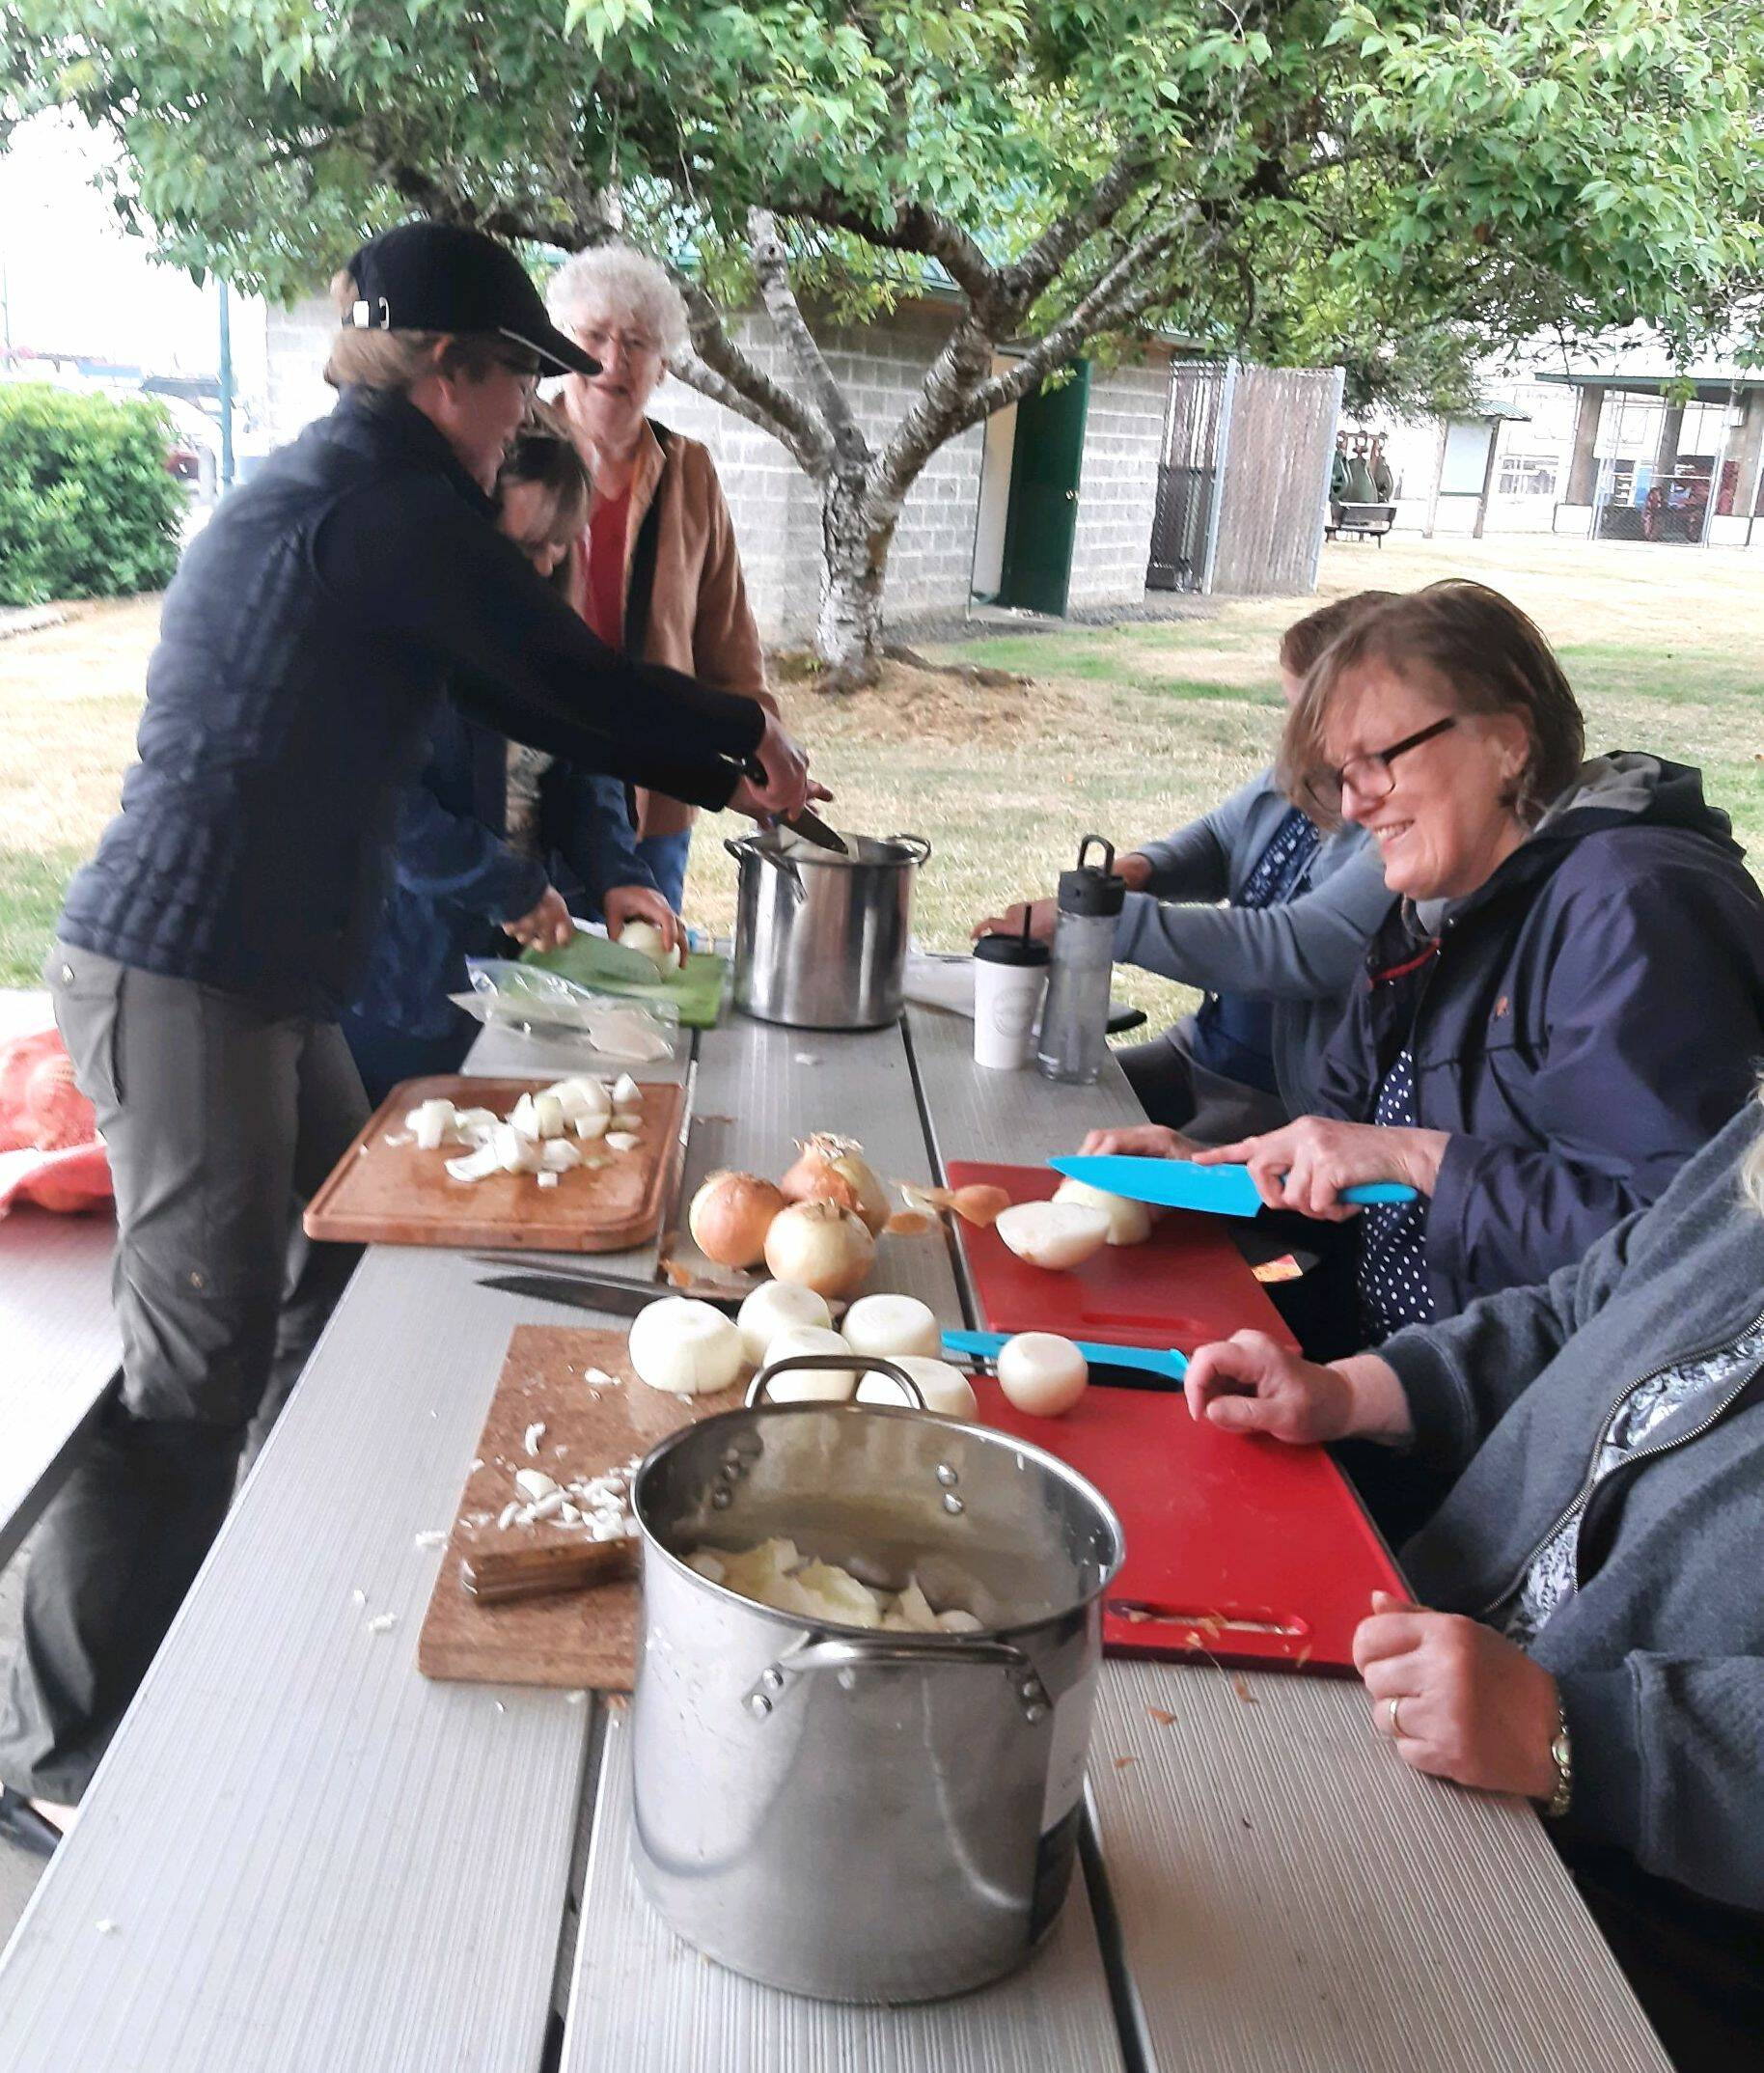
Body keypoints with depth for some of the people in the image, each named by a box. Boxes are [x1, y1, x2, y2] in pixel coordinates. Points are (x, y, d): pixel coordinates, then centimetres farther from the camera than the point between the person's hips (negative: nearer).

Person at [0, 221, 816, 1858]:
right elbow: (577, 681, -10)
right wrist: (746, 734, 9)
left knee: (341, 1276, 19)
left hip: (249, 975, 10)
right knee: (200, 1370, -4)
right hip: (182, 978, -10)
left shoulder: (341, 491, 17)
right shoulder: (385, 497, -13)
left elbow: (524, 699, 20)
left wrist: (721, 781, 21)